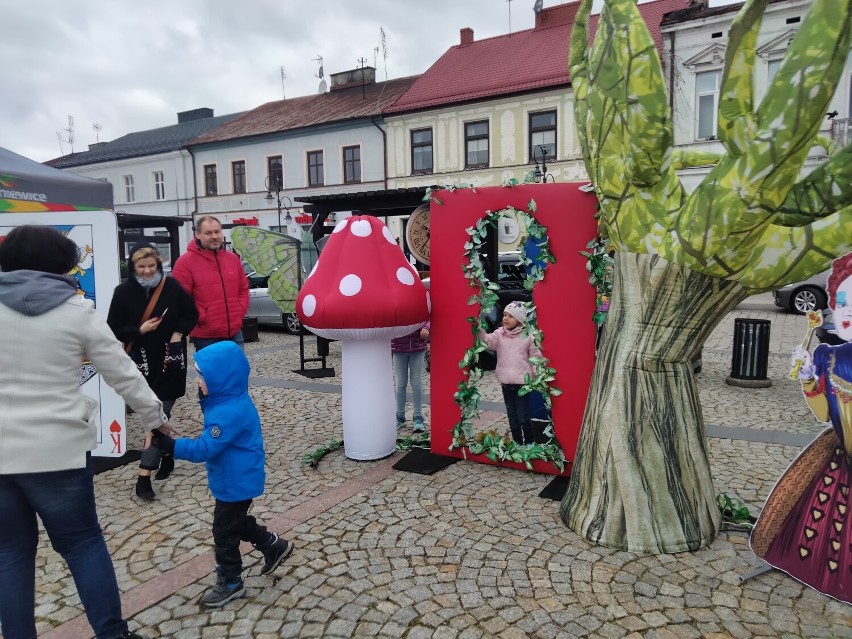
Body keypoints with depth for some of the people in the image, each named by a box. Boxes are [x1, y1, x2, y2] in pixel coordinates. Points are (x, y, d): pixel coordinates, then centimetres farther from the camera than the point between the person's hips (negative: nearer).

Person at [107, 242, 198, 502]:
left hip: (170, 361, -1)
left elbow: (191, 315, 7)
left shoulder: (172, 286, -3)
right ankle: (166, 453, 30)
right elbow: (113, 329, 0)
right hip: (142, 362, 1)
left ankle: (144, 475, 4)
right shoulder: (123, 292, -3)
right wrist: (140, 330, -15)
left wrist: (178, 333, -8)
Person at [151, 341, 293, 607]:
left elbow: (204, 448, -31)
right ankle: (274, 546, 40)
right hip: (236, 479, 10)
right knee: (236, 522, 26)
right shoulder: (228, 402, 1)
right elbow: (213, 441, 15)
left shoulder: (230, 413, -31)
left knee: (224, 531, 6)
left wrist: (170, 445, -34)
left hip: (237, 483, -10)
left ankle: (230, 582, 25)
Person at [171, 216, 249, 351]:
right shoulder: (185, 262, -7)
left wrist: (239, 312, 5)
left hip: (235, 333, 6)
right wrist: (202, 317, -13)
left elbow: (243, 288, 19)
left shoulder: (233, 258, 11)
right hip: (205, 337, -5)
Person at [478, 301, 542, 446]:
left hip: (522, 382, -3)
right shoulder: (499, 334, 1)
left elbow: (535, 357, 0)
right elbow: (488, 340, -18)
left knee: (523, 417, 0)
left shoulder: (528, 336, -5)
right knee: (512, 416, 14)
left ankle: (530, 443, 20)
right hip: (506, 382, 3)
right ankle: (517, 442, 30)